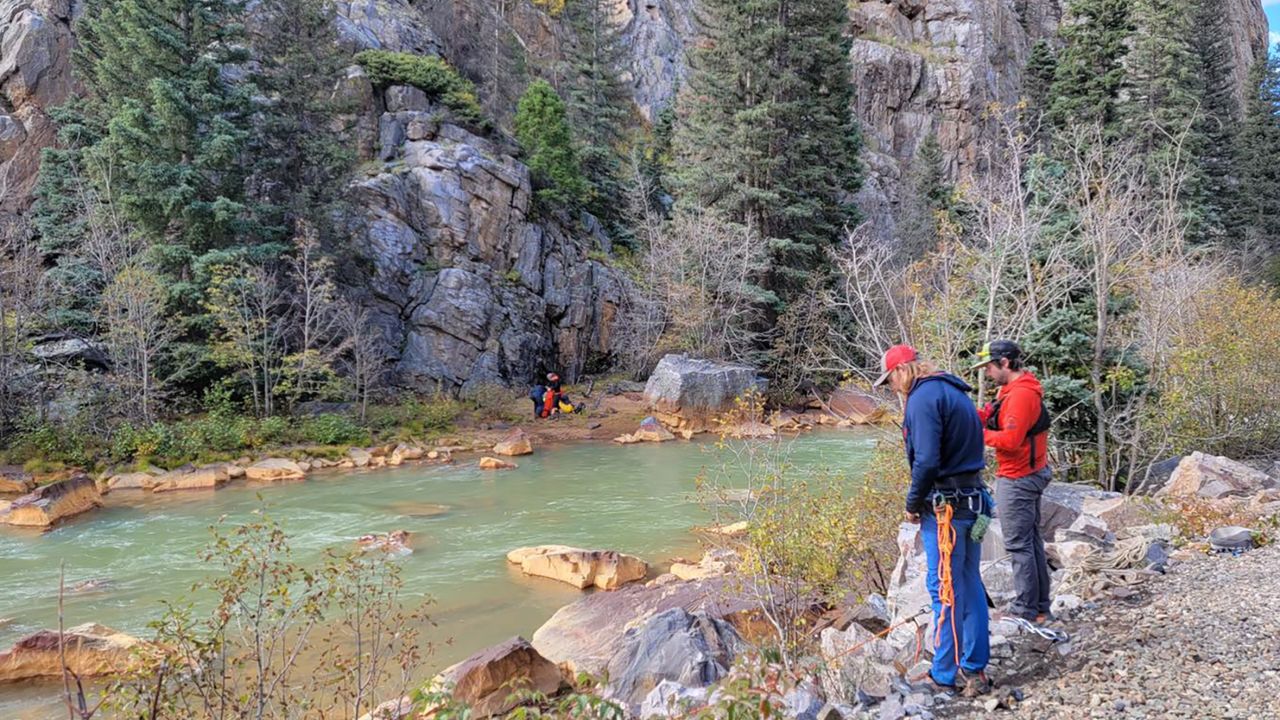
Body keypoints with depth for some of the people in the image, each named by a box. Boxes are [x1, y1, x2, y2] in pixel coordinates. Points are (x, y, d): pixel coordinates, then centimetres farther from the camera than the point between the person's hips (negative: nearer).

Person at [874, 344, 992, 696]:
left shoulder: (923, 397, -14)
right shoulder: (956, 392, 15)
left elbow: (927, 461, -22)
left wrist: (912, 504, -8)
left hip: (944, 506, -9)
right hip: (973, 500, 9)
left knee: (945, 590, 0)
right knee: (970, 585, 14)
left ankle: (944, 675, 9)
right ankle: (975, 670, 22)